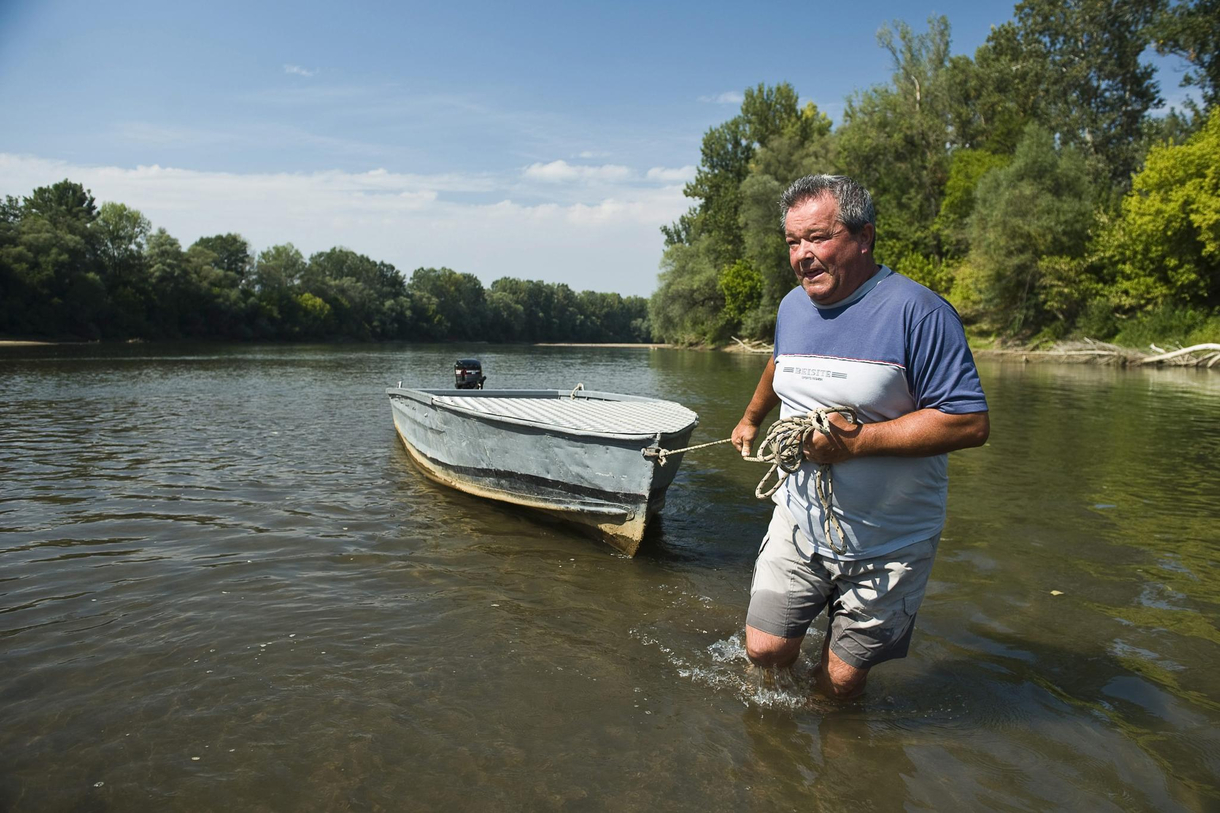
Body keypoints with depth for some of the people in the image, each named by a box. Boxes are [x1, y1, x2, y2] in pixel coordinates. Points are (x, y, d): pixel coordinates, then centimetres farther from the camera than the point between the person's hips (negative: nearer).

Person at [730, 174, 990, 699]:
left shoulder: (916, 312, -19)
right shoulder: (792, 307, 4)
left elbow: (970, 423, -22)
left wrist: (858, 440, -26)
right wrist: (751, 419, 39)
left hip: (888, 542, -4)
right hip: (799, 522, 5)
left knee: (841, 681, 8)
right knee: (764, 649, 2)